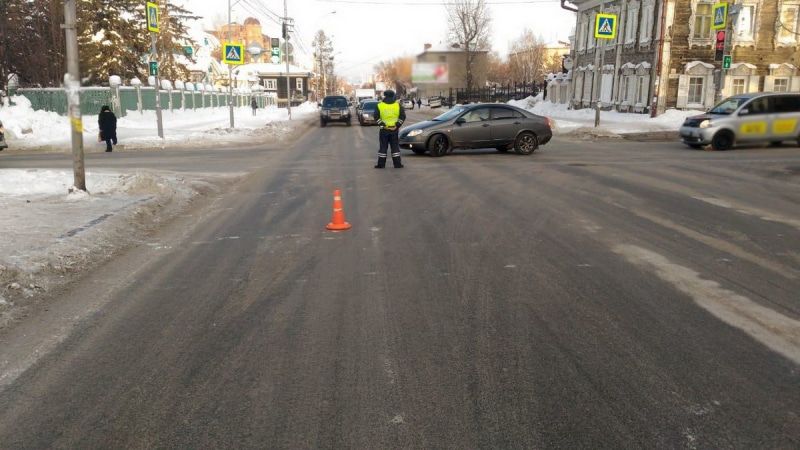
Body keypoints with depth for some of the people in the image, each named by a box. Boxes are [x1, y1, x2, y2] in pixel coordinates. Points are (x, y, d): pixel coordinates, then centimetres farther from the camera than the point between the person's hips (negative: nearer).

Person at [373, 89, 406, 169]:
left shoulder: (380, 106, -2)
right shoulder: (398, 105, 1)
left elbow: (376, 117, -7)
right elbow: (402, 116, -3)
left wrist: (382, 124, -6)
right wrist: (397, 125, -4)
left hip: (384, 130, -1)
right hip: (395, 129, 1)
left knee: (383, 147, 6)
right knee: (395, 146, 7)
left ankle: (381, 164, 6)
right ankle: (397, 164, 6)